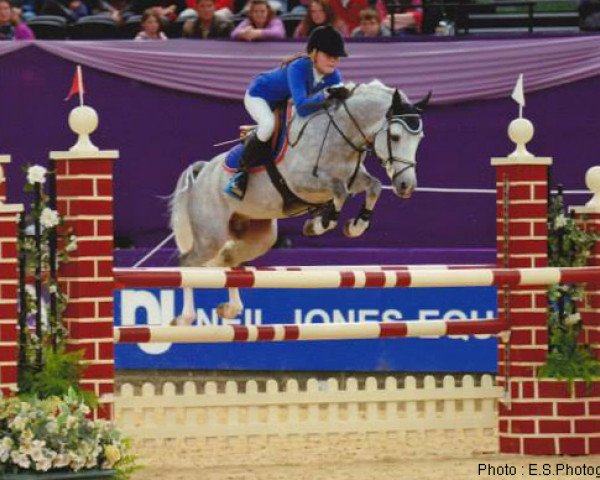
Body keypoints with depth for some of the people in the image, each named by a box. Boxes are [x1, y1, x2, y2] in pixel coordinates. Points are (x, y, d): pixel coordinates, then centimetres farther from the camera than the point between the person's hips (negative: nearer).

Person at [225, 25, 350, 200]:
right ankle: (240, 174, -22)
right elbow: (301, 106, -51)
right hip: (259, 95, -8)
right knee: (269, 123, -36)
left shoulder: (333, 76, -22)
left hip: (286, 104, 8)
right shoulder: (298, 68, -40)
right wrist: (326, 94, -61)